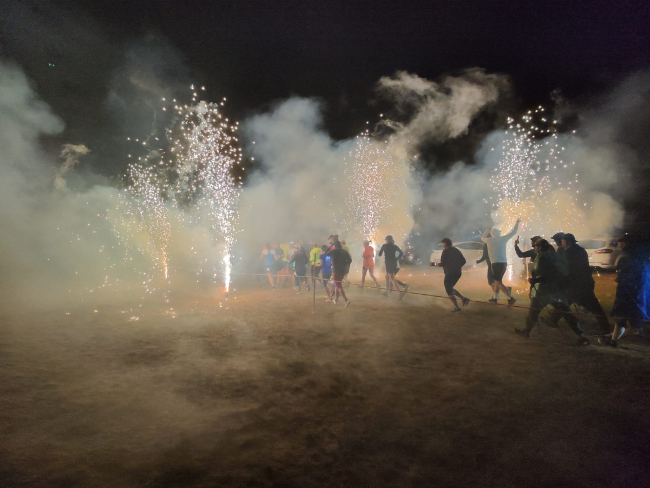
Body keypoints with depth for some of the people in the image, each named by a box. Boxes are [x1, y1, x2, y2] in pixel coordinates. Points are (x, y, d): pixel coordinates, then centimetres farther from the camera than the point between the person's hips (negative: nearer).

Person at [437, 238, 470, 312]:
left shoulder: (445, 251, -8)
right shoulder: (456, 250, 13)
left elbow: (442, 263, -12)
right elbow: (463, 261, 13)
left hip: (450, 273, -8)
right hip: (458, 273, 8)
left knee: (449, 291, 1)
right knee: (450, 288, 21)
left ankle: (456, 307, -6)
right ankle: (463, 298, 6)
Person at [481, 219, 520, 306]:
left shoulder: (489, 240, 1)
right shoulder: (503, 239, 5)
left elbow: (482, 237, 24)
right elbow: (513, 232, 17)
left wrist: (487, 230, 35)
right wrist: (517, 222, 29)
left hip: (496, 264, -5)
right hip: (504, 263, 5)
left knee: (498, 282, -4)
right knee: (498, 281, 19)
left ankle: (511, 298, -13)